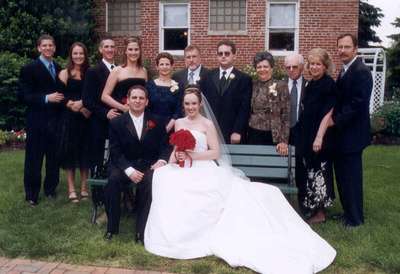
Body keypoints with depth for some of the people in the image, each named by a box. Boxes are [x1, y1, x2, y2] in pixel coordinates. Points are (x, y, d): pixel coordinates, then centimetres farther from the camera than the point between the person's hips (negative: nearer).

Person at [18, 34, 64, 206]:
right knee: (34, 159, 4)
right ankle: (31, 194, 16)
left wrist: (63, 100, -1)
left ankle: (50, 188, 28)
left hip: (55, 120, 5)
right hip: (37, 121, -5)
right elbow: (23, 96, -11)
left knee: (54, 157, 11)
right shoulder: (29, 68, -5)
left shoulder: (59, 68, 12)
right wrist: (46, 98, -20)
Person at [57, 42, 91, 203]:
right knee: (70, 151, 0)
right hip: (69, 118, -2)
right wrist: (75, 106, -18)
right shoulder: (65, 74, 1)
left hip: (86, 118, 2)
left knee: (85, 151, 6)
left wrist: (82, 104, -9)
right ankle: (71, 189, 7)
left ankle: (84, 187, 16)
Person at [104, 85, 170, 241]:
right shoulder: (116, 123, 4)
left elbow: (165, 146, 8)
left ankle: (142, 231, -22)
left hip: (149, 165, 0)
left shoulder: (156, 122, 9)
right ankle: (112, 227, -14)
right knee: (113, 179, -31)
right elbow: (115, 152, -3)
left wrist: (162, 160, -15)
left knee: (151, 181, -33)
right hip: (125, 165, 0)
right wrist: (129, 170, -20)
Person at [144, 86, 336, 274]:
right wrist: (173, 159, -4)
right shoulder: (179, 123, 17)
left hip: (204, 172, -3)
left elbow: (215, 152, -4)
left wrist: (194, 155, -15)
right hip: (183, 172, 3)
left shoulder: (207, 124, 2)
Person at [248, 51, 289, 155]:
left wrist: (284, 141, -13)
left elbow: (286, 116, -7)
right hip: (253, 136, 3)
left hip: (273, 136, -3)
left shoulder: (281, 86, -4)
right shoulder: (252, 85, 7)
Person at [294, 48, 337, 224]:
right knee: (311, 170, 14)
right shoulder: (311, 84, 10)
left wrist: (319, 137, -20)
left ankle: (320, 213, 12)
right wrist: (303, 135, 11)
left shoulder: (329, 84, -12)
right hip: (307, 135, 8)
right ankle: (313, 207, 26)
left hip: (320, 136, -8)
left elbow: (328, 113, -16)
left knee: (319, 171, 0)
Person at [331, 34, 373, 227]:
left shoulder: (361, 72, -15)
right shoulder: (344, 71, 14)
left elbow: (357, 104, -22)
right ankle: (348, 212, 30)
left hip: (352, 134, -9)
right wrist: (334, 120, 2)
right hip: (341, 133, 9)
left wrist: (336, 120, -17)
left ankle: (355, 218, 16)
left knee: (351, 178, 2)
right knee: (342, 176, 16)